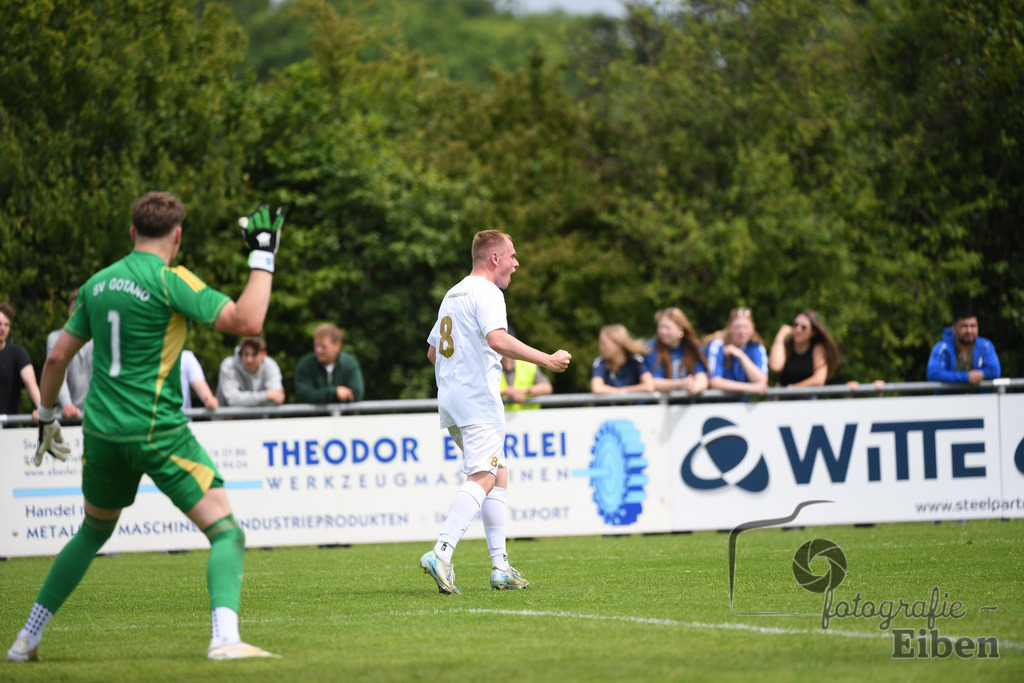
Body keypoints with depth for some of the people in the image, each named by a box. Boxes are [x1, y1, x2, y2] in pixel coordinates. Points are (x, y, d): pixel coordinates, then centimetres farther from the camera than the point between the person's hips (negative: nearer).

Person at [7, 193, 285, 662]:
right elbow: (247, 322, -19)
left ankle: (27, 639, 29)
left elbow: (58, 356, 15)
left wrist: (47, 417, 29)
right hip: (157, 430, -6)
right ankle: (224, 638, -28)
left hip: (101, 430, 6)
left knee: (93, 532, 27)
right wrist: (263, 256, -9)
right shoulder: (169, 281, -11)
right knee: (225, 531, -6)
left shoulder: (97, 284, 9)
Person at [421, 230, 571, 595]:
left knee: (498, 476, 14)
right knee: (482, 479, -15)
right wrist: (546, 359, -21)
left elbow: (433, 351, 26)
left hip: (451, 400, 10)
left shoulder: (453, 294, 21)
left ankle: (500, 566, 10)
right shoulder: (486, 293, -8)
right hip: (478, 400, -10)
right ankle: (441, 553, -29)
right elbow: (497, 339, -25)